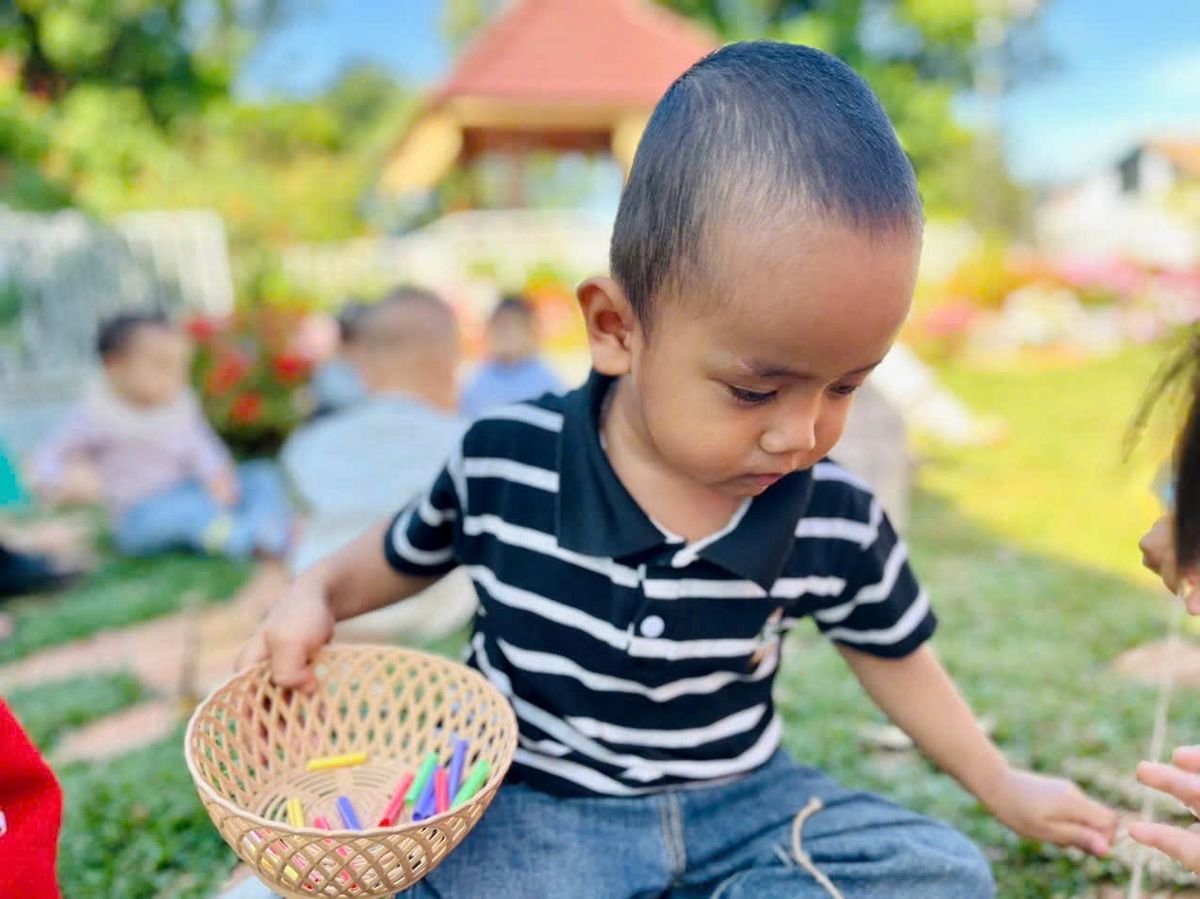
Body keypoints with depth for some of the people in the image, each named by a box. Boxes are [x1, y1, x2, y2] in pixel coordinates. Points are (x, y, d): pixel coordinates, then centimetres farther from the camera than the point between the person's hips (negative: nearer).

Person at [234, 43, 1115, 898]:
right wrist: (317, 595, -10)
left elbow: (890, 651, 9)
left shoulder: (838, 523, -11)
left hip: (740, 800, 3)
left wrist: (1003, 787, 17)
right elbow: (407, 554, 7)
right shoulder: (506, 463, -16)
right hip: (532, 804, -2)